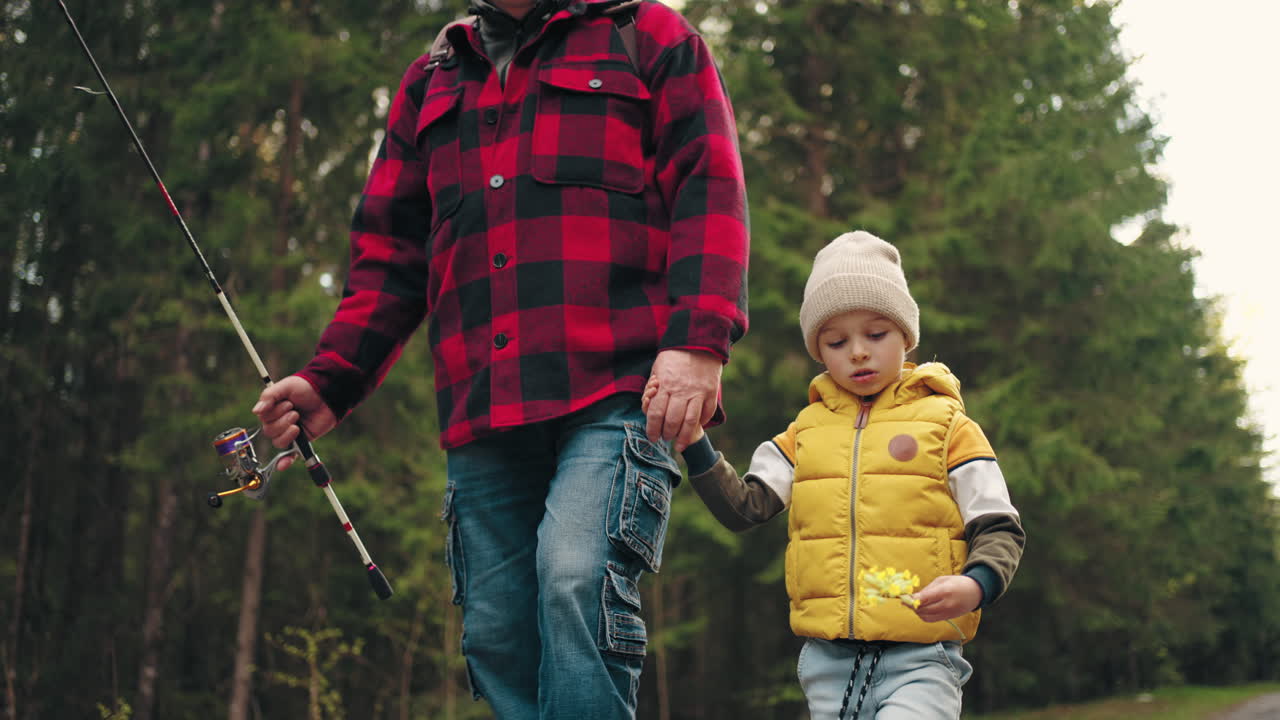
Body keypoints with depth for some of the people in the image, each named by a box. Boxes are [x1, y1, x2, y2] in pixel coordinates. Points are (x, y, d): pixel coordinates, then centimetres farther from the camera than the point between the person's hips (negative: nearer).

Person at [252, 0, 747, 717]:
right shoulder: (431, 82, 26)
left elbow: (710, 195, 1)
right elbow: (390, 252, 24)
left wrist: (697, 343, -15)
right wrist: (330, 381, 9)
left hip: (616, 394, -5)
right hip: (484, 415, 5)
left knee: (577, 579, -24)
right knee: (497, 632, 1)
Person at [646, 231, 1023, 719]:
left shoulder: (946, 425, 5)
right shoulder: (806, 432, 15)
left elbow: (999, 530, 3)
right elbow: (743, 507, 8)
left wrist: (974, 586, -18)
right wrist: (692, 440, -4)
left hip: (919, 659, -4)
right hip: (828, 661, 4)